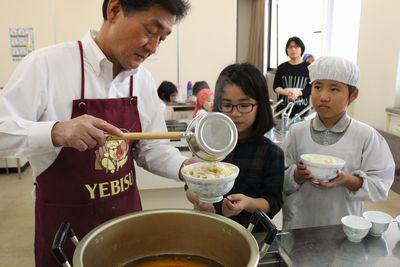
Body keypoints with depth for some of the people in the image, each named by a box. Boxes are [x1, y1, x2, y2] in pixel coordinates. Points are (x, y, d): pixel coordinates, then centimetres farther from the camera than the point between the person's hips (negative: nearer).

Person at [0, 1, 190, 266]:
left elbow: (151, 148, 3)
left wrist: (184, 168, -14)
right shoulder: (46, 64, -15)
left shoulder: (143, 80, -1)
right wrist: (56, 131, -33)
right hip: (65, 221, -4)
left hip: (128, 213, 5)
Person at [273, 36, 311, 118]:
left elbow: (312, 87, -1)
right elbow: (276, 87, 6)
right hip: (283, 107, 2)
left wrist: (298, 93, -18)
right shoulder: (281, 67, 10)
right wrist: (286, 92, -14)